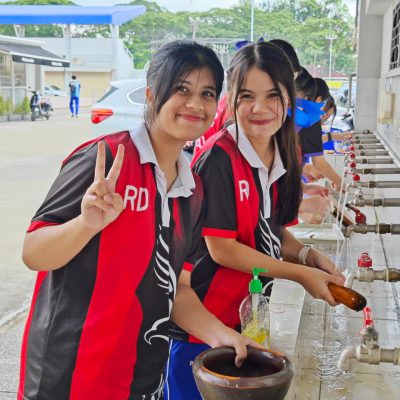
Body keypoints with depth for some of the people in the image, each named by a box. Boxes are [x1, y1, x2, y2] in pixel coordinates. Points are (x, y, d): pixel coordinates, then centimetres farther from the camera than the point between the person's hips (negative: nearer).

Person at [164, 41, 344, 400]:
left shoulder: (286, 156, 1)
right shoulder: (219, 158, -22)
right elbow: (221, 248, -21)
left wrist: (307, 254, -8)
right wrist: (301, 274, -16)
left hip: (249, 315, 8)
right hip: (201, 320, -7)